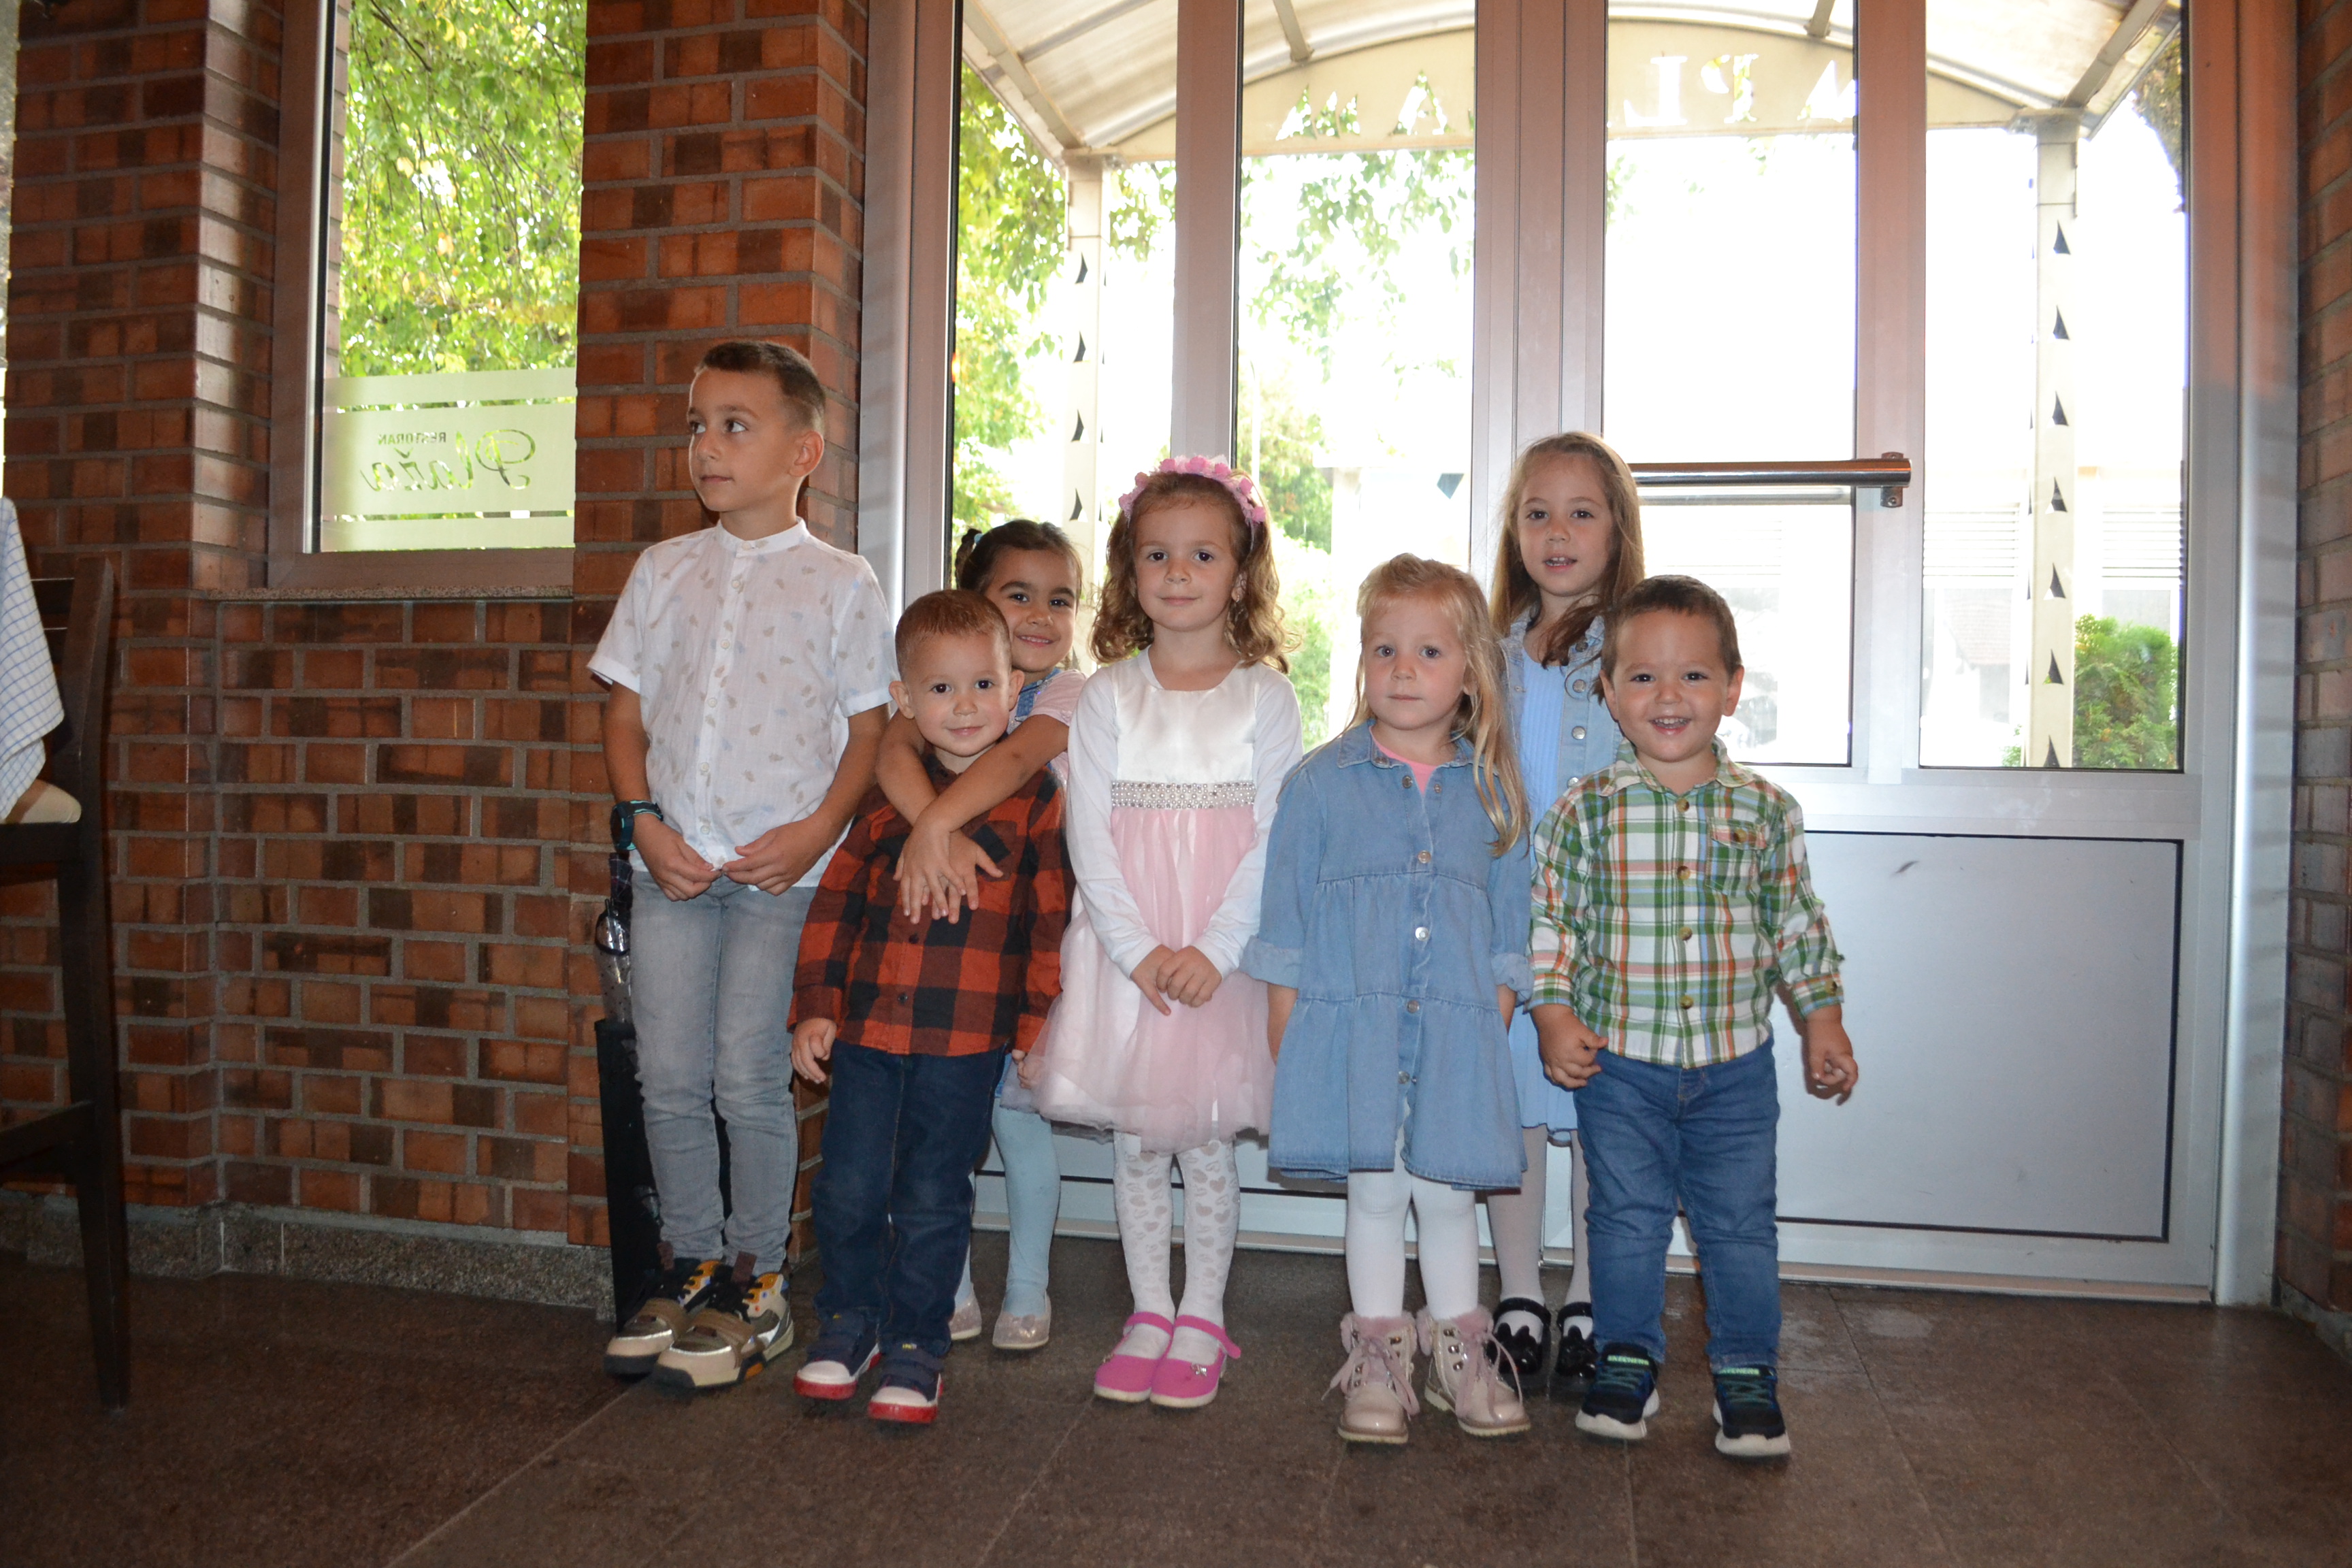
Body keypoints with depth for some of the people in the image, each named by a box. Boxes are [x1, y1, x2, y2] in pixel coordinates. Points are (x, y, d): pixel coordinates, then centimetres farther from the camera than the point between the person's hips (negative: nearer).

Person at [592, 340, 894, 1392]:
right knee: (669, 1077, 6)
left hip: (782, 871, -4)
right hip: (672, 862, 4)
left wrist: (819, 830, -14)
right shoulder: (663, 571, 11)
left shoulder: (840, 584, 1)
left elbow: (868, 728, -1)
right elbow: (627, 711, 11)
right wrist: (646, 821, -3)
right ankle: (690, 1264, 24)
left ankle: (754, 1283, 16)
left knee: (750, 1078, -2)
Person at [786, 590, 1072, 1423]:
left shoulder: (1035, 799, 0)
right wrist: (815, 1004, 5)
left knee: (933, 1201, 7)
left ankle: (914, 1347, 24)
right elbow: (836, 900, 11)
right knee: (848, 1190, 8)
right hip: (866, 1026, 3)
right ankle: (849, 1321, 32)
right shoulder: (888, 793, 8)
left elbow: (1050, 923, 1)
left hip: (967, 1041, -3)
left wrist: (1040, 1027, -2)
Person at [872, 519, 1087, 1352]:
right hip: (936, 934, 2)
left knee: (1015, 1108, 4)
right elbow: (894, 748, -18)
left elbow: (1017, 755, -25)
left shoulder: (1071, 695, -4)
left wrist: (933, 825, -41)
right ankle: (951, 1289, 23)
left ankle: (1027, 1291, 22)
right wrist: (935, 832, -37)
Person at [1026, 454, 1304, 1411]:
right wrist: (1137, 948, -12)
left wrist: (1215, 949, -14)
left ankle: (1202, 1322, 21)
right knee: (1133, 1142, 9)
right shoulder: (1108, 696, 4)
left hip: (1223, 954, -2)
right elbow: (1090, 836, -1)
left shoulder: (1264, 695, 0)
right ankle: (1148, 1316, 24)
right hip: (1125, 950, 2)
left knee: (1206, 1142, 5)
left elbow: (1275, 838, -5)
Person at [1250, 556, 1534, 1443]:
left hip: (1457, 1036, 1)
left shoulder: (1491, 792, 6)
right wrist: (1284, 1037, -1)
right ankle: (1377, 1361, 23)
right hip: (1350, 1027, -1)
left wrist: (1495, 1024, 2)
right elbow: (1288, 917, 2)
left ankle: (1459, 1354, 29)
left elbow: (1508, 928, 10)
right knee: (1373, 1197, 7)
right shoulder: (1323, 782, 0)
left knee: (1448, 1197, 10)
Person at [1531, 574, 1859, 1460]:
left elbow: (1798, 927, 9)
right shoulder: (1585, 812, -6)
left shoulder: (1766, 813, 0)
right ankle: (1628, 1360, 26)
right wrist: (1556, 1015, -10)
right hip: (1619, 1062, -1)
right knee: (1627, 1219, 9)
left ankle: (1746, 1372, 26)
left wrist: (1824, 1020, 7)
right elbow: (1549, 922, -2)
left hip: (1735, 1063, 1)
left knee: (1740, 1225, 9)